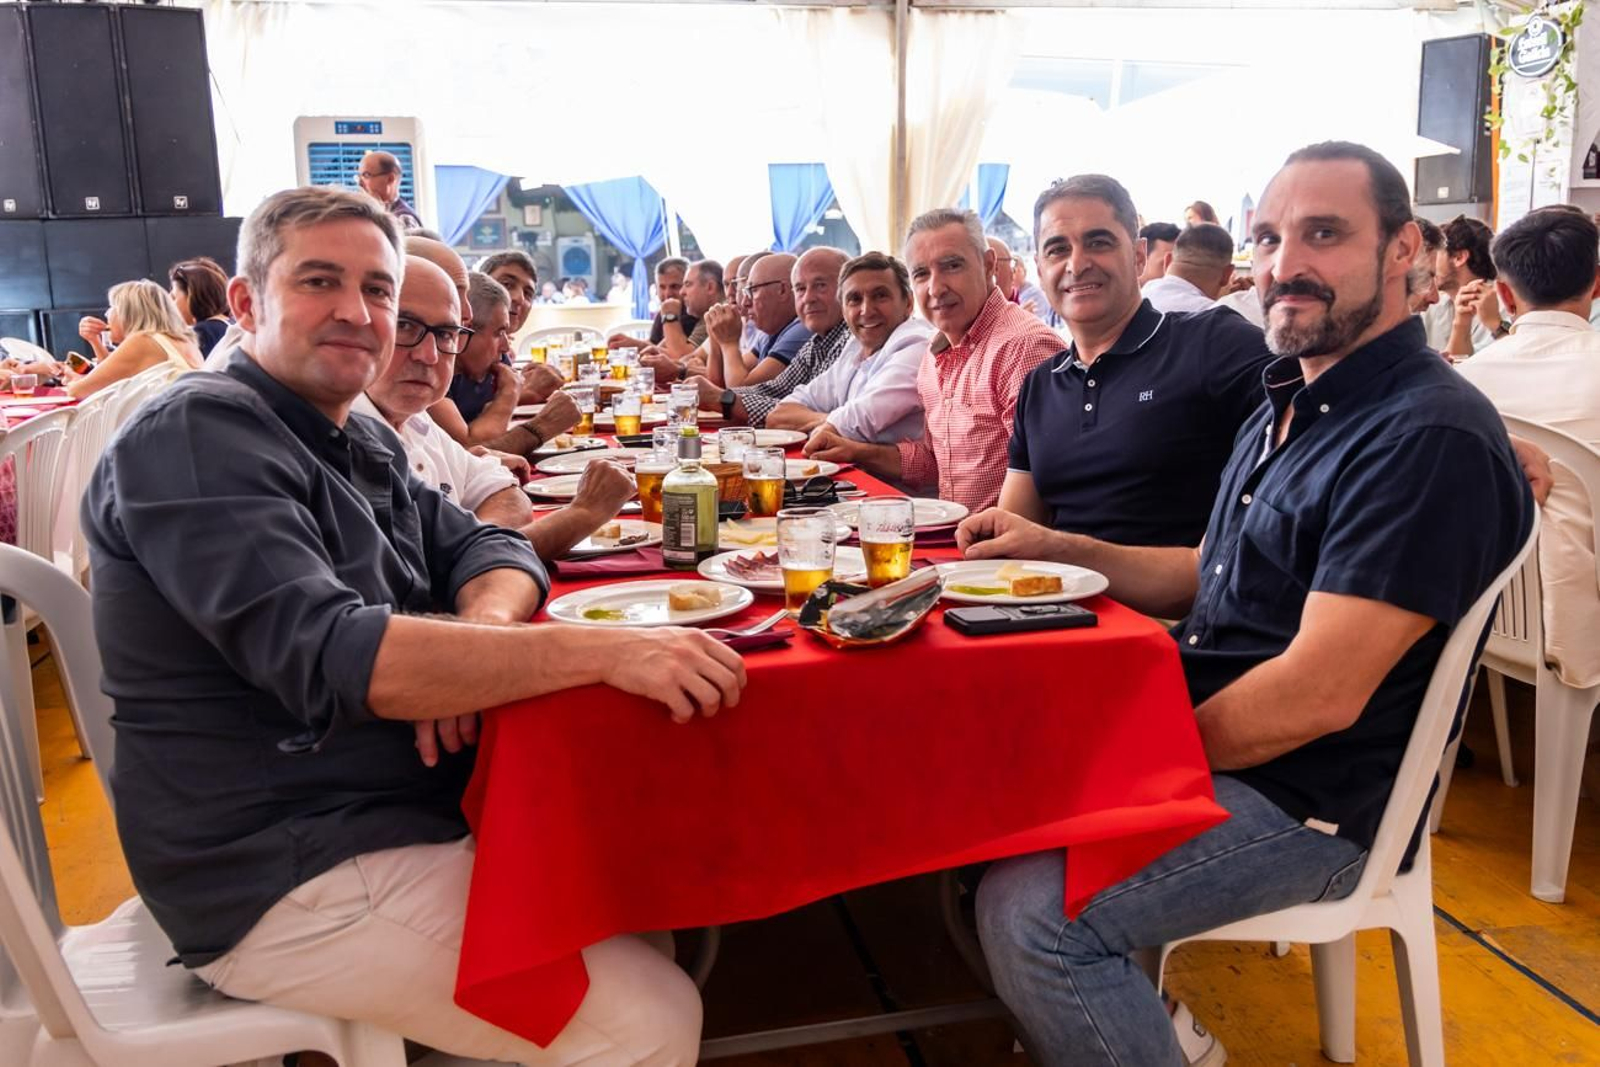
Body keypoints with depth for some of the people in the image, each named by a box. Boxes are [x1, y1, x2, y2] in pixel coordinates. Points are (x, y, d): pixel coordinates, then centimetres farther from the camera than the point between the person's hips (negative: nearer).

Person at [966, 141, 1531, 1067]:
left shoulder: (1430, 436, -20)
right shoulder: (1289, 406, 11)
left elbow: (1319, 695, -24)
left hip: (1306, 797, -9)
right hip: (1203, 736, 10)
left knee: (1033, 910, -25)